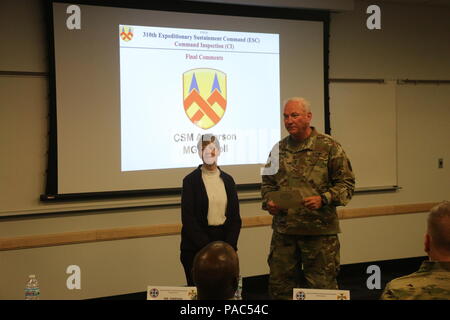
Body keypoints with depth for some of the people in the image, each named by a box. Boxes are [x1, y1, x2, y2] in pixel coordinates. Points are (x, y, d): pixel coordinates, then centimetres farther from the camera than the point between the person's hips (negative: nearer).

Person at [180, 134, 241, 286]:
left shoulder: (228, 180, 8)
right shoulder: (190, 180, -3)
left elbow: (235, 218, 7)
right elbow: (188, 219, -9)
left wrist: (229, 247, -6)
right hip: (196, 248, -3)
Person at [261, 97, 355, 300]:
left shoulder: (329, 147, -3)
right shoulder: (279, 149, 11)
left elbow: (346, 184, -4)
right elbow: (267, 182, 20)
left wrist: (323, 199, -19)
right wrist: (268, 201, 0)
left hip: (320, 231, -4)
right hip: (283, 231, 5)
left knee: (322, 288, 3)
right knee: (280, 286, 10)